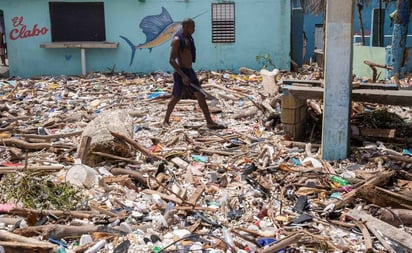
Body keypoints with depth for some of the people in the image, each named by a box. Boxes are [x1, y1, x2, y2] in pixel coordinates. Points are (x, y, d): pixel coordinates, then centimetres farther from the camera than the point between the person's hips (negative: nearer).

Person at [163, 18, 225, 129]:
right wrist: (183, 76, -26)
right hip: (181, 73, -8)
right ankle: (166, 121, 22)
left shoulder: (188, 38, 12)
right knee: (176, 98, 4)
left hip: (190, 71, 8)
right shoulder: (177, 40, -14)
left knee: (201, 96, 3)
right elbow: (171, 60, -20)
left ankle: (210, 122, 5)